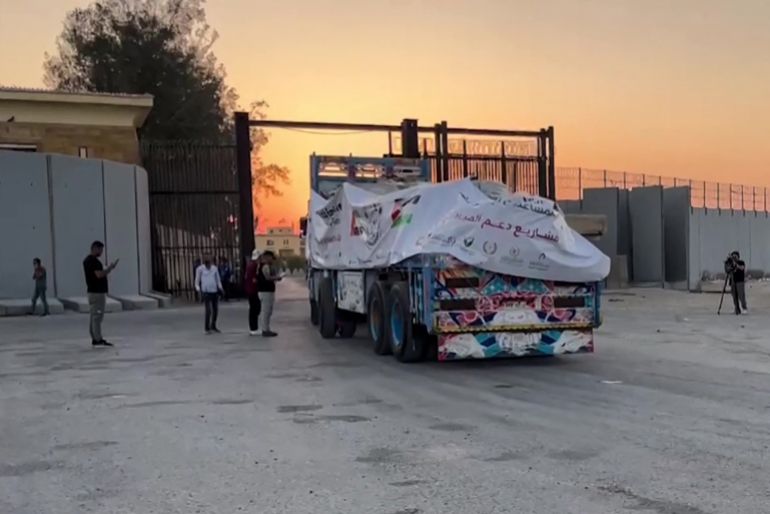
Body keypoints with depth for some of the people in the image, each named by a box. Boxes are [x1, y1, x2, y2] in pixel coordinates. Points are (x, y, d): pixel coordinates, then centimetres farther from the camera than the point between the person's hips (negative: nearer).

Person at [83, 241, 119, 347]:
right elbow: (99, 275, -24)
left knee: (94, 316, 10)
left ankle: (95, 339, 13)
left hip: (92, 291, 10)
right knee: (97, 316, -9)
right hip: (97, 292, -10)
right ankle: (98, 339, -9)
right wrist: (110, 268, -12)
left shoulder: (87, 260, 17)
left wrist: (108, 268, 15)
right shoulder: (94, 260, -16)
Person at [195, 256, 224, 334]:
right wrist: (198, 289, -13)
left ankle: (213, 326, 26)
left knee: (216, 310, 8)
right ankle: (207, 328, 1)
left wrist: (220, 288, 1)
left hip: (215, 292, 4)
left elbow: (218, 280, 14)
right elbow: (197, 281, 1)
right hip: (206, 292, -4)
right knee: (208, 311, -11)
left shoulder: (214, 268, 7)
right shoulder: (200, 269, -3)